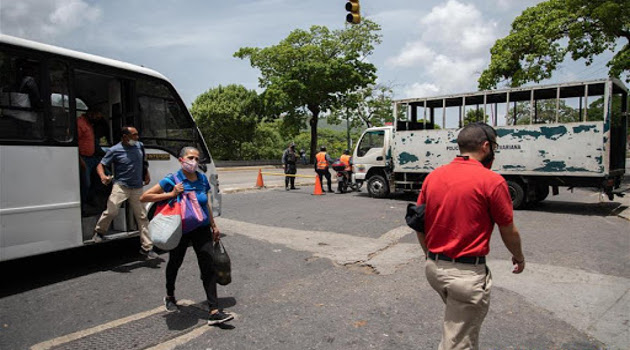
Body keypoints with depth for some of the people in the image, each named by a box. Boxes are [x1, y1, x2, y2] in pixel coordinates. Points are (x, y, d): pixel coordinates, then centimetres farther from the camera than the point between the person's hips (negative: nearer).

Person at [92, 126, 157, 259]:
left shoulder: (139, 146, 7)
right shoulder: (115, 150, -8)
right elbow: (101, 165, -6)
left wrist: (147, 174, 17)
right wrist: (103, 176, -26)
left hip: (137, 188, 4)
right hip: (121, 186, -4)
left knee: (142, 217, 3)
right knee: (111, 211, -19)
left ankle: (147, 247, 11)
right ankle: (99, 232, 14)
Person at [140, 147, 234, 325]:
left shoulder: (202, 178, 2)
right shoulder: (172, 180, -12)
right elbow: (144, 197, -12)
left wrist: (214, 226, 17)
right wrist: (170, 194, -22)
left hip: (201, 229, 3)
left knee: (208, 267, -5)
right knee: (175, 263, 18)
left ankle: (214, 312, -4)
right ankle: (170, 297, 47)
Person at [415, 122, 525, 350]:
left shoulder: (433, 177, 2)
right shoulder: (491, 181, -13)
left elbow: (419, 226, 8)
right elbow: (509, 232, -3)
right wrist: (519, 257, 17)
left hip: (433, 268, 6)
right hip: (467, 273, -6)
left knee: (457, 319, 30)